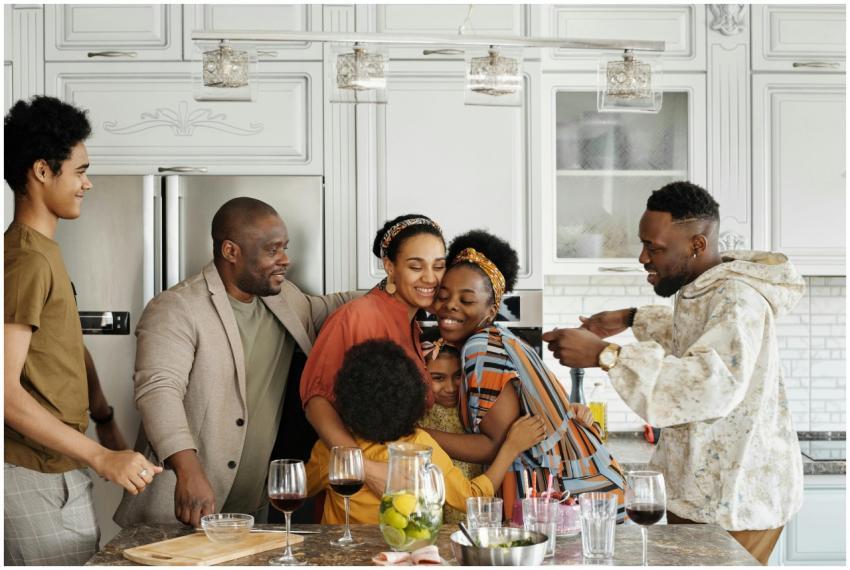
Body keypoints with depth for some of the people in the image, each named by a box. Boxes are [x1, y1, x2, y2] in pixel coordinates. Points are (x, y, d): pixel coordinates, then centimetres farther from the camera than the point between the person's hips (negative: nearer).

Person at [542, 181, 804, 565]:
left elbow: (715, 385, -38)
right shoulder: (699, 288, 9)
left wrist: (605, 355, -38)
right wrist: (633, 320, 17)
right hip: (697, 491, 9)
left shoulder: (738, 299, -21)